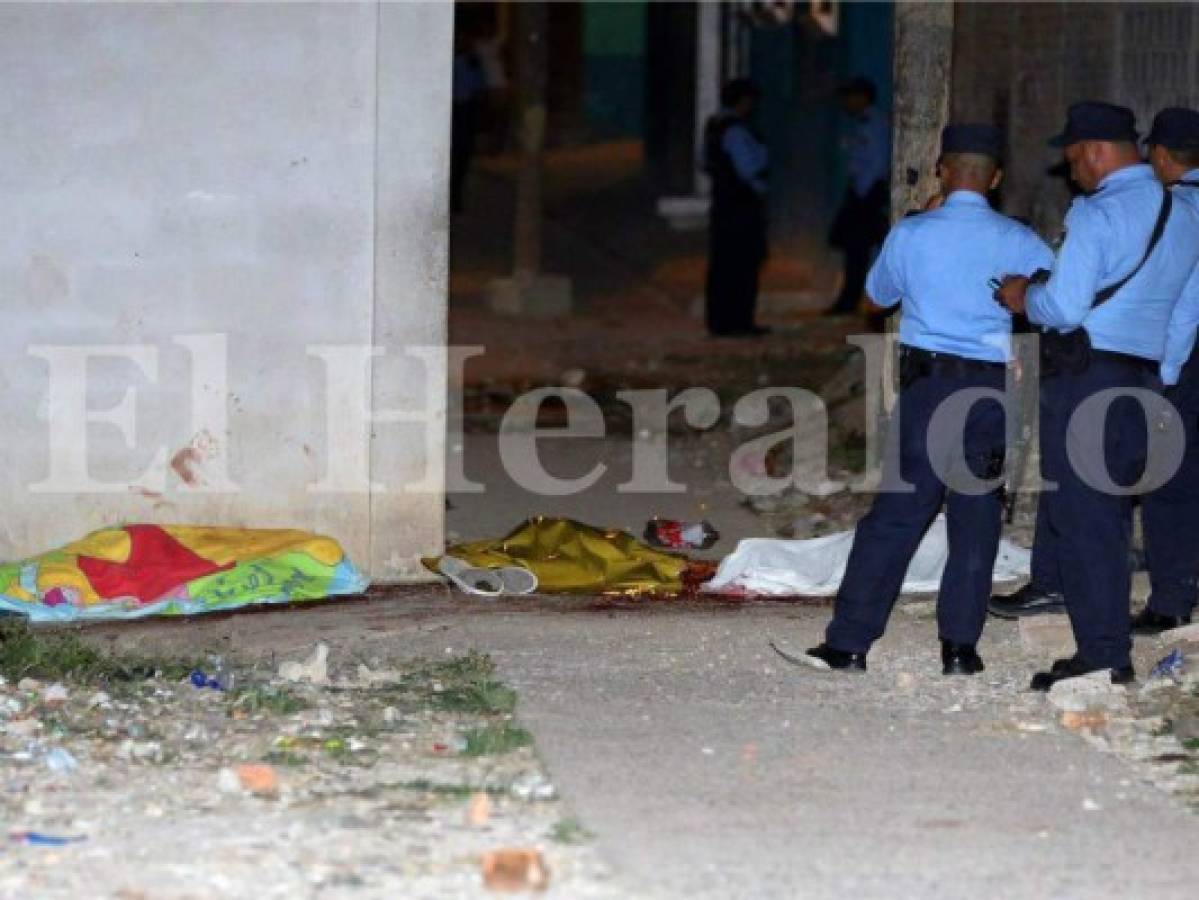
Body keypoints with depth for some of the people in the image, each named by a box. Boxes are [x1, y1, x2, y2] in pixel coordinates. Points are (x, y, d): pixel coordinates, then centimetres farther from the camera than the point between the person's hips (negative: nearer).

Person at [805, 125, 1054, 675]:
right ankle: (959, 646, 8)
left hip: (926, 381, 0)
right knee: (976, 516, 9)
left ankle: (849, 643, 1)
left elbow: (878, 295, 15)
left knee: (896, 511, 2)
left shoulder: (911, 235, -2)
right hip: (989, 389, 0)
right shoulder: (1017, 242, -1)